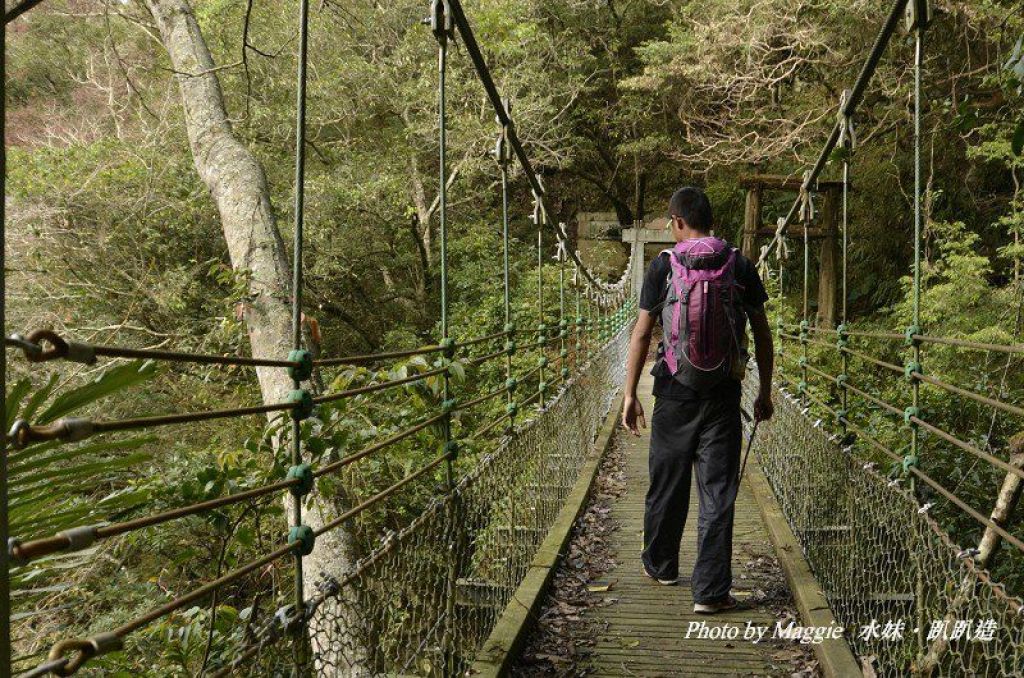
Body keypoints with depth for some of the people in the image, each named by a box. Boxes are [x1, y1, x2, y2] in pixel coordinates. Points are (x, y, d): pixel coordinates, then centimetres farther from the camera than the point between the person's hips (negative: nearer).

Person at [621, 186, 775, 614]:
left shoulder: (663, 266, -4)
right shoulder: (740, 266, 1)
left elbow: (641, 335, -5)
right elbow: (762, 333, 4)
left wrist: (630, 395, 0)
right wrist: (765, 392, 13)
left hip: (676, 391, 0)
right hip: (724, 392, 1)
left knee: (667, 483, 15)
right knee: (718, 491, 2)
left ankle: (660, 566, 33)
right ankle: (710, 591, 1)